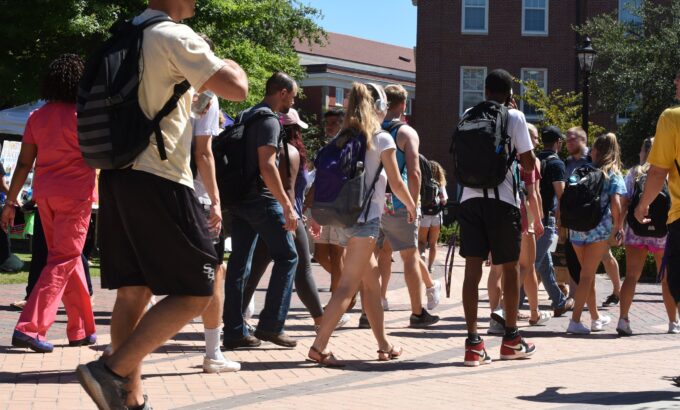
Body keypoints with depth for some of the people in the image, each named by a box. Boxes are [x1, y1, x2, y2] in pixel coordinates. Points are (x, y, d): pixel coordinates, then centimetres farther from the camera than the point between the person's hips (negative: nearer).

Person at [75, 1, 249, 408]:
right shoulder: (175, 36, -11)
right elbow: (236, 89, -16)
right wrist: (232, 66, 5)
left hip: (118, 176, 9)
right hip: (159, 181, -9)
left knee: (133, 292, 11)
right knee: (196, 292, -3)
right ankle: (111, 371, -9)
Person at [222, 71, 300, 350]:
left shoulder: (244, 117, 17)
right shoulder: (269, 121, -11)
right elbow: (267, 166, -20)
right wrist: (287, 206, -21)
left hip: (238, 199, 9)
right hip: (261, 200, -9)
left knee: (239, 264, 6)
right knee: (286, 257, 1)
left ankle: (234, 332, 6)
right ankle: (270, 325, -2)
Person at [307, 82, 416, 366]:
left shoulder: (343, 138, 10)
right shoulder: (382, 139, -5)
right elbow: (396, 184, -2)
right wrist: (411, 207, 15)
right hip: (365, 217, -7)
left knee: (371, 277, 18)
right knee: (348, 285, -8)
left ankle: (384, 345, 24)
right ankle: (319, 346, -15)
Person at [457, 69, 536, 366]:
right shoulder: (514, 117, -1)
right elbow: (528, 163, -1)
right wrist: (534, 164, 20)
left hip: (470, 198, 3)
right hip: (502, 199, -3)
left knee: (473, 268, 1)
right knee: (510, 267, 11)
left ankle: (473, 344, -6)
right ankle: (511, 338, 20)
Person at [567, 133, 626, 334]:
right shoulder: (613, 174, 0)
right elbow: (615, 203, -12)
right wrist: (619, 227, -4)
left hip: (576, 228, 4)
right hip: (599, 229, -3)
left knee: (587, 273, 17)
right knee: (587, 274, 0)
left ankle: (596, 318, 31)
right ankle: (575, 321, -8)